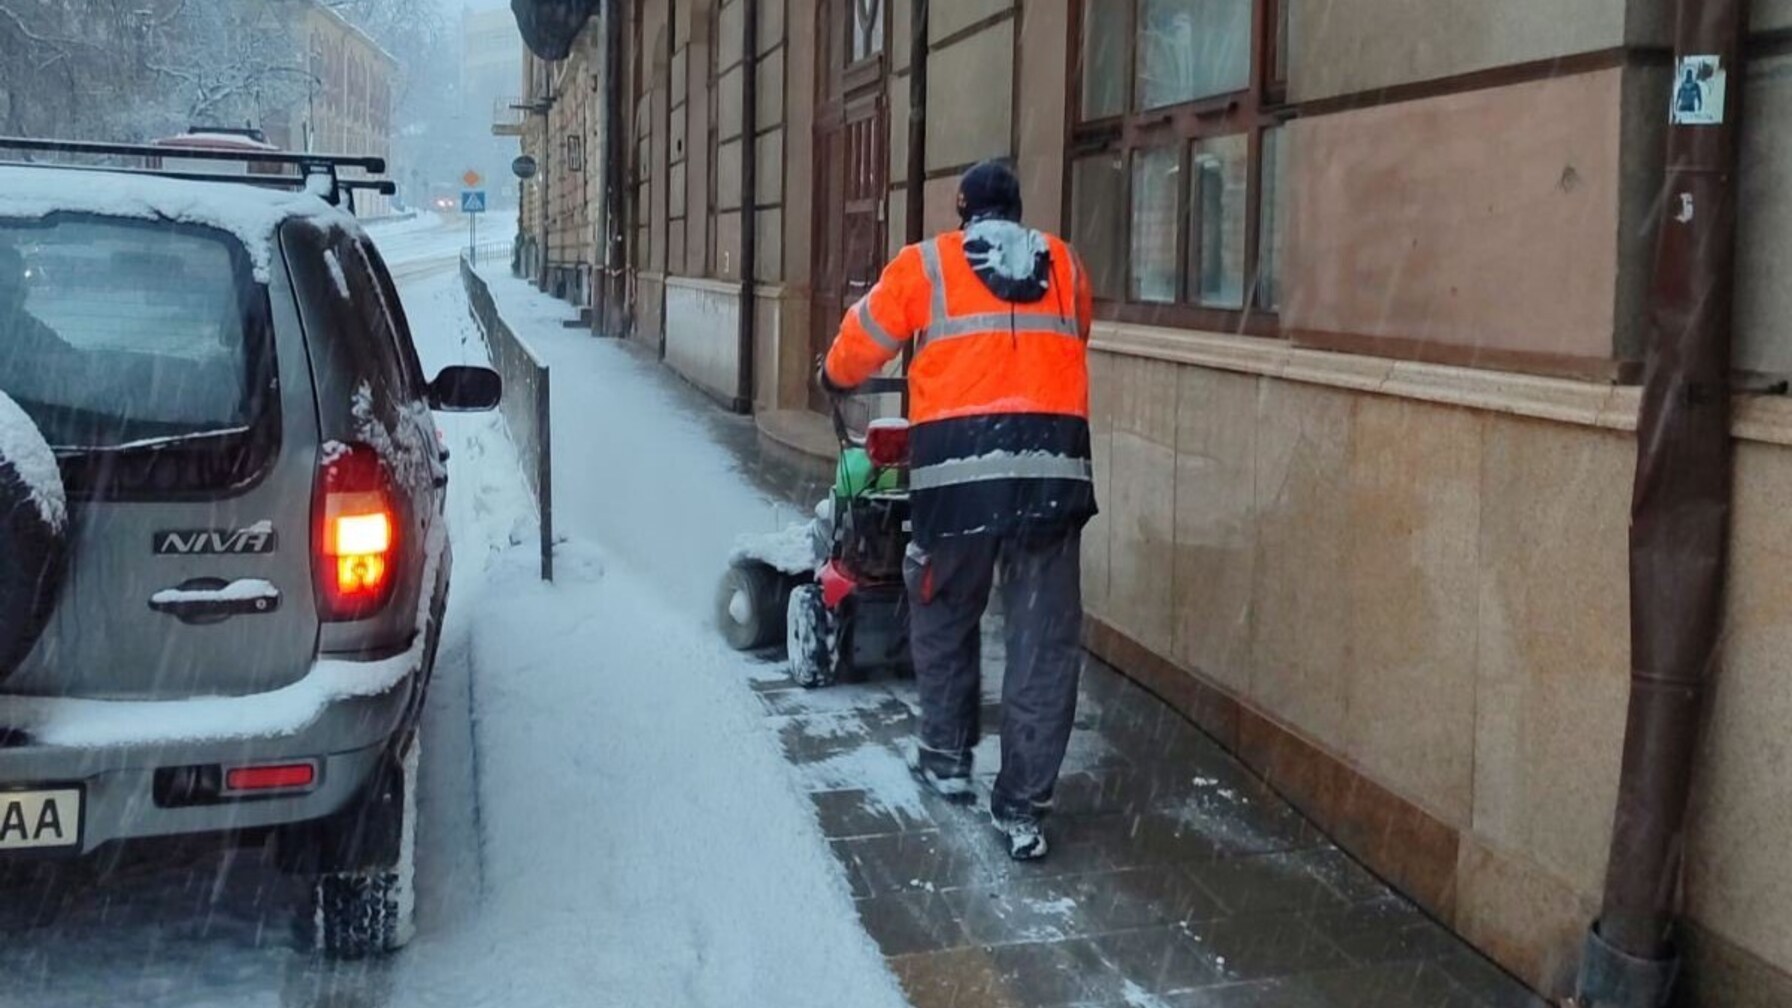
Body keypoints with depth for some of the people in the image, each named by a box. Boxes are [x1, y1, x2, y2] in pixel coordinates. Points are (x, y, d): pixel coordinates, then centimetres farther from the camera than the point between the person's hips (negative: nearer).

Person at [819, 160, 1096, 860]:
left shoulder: (925, 265, 10)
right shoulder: (1066, 267, 17)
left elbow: (858, 347, 20)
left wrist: (835, 380, 42)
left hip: (959, 465, -1)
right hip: (1054, 465, 2)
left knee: (944, 617, 20)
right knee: (1044, 638, 6)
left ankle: (947, 759, 33)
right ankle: (1022, 807, 7)